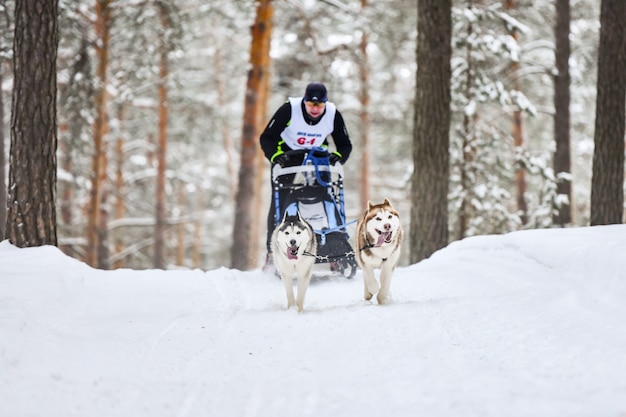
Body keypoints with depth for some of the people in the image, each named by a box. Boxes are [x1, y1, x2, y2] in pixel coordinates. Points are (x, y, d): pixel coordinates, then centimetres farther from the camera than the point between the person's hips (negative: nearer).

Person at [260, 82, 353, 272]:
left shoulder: (333, 115, -17)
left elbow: (345, 144, -4)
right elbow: (267, 138, -19)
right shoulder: (289, 109, -25)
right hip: (286, 157, -2)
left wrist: (338, 156, -25)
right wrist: (275, 156, -35)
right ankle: (272, 252, 1)